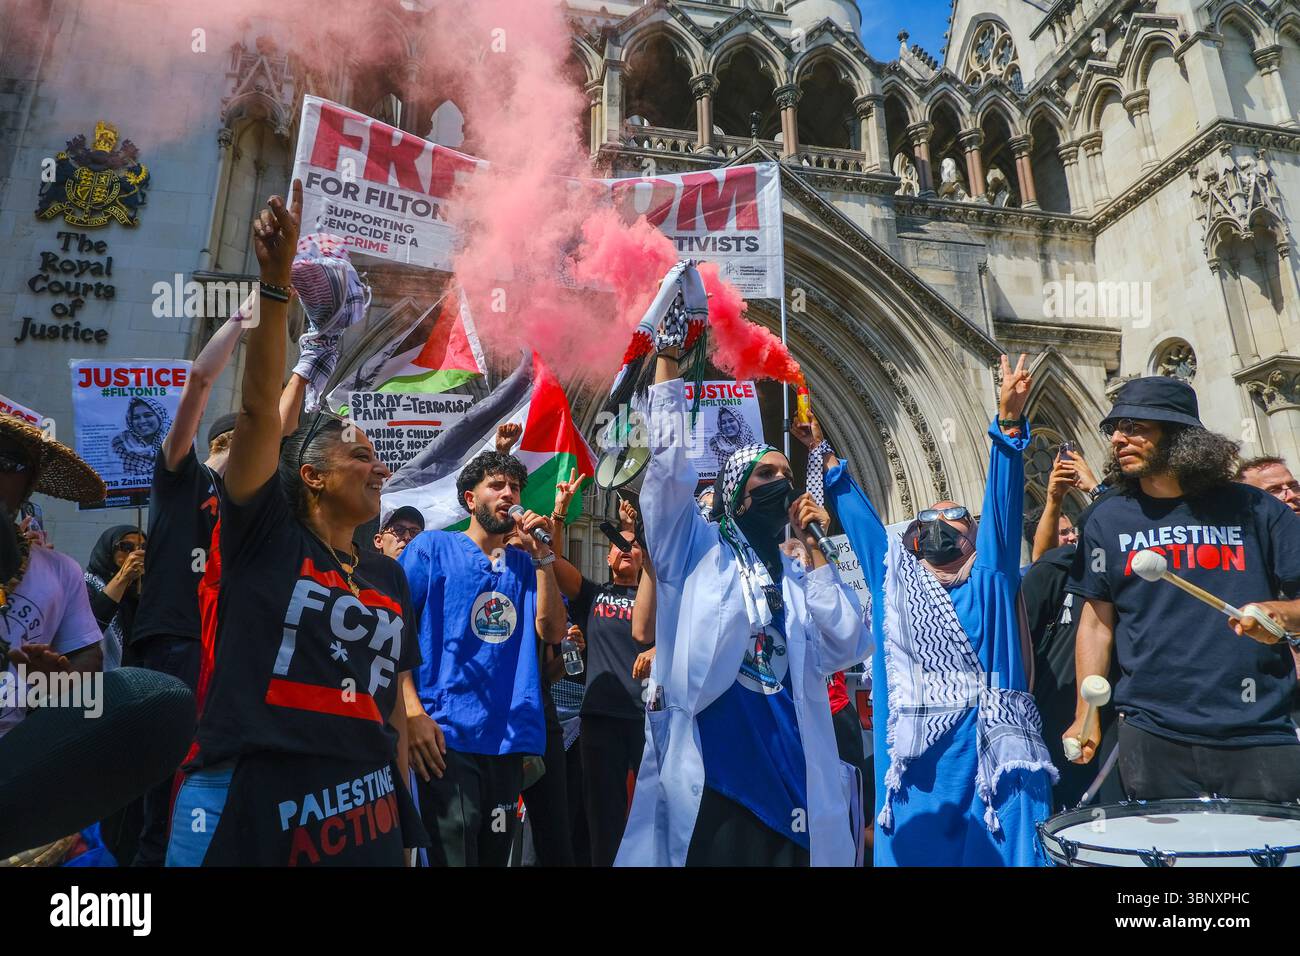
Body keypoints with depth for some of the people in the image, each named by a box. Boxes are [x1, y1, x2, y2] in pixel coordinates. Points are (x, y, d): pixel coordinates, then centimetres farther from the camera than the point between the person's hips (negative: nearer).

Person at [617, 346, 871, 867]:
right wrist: (667, 362, -5)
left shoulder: (796, 579, 18)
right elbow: (668, 464, -5)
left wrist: (814, 547, 5)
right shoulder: (696, 550, 7)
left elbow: (845, 647, 4)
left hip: (792, 779, 4)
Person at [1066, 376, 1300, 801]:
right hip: (1153, 734, 0)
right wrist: (1086, 716, 2)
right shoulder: (1108, 519, 3)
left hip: (1259, 733, 0)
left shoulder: (1251, 508, 2)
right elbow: (1097, 623, 7)